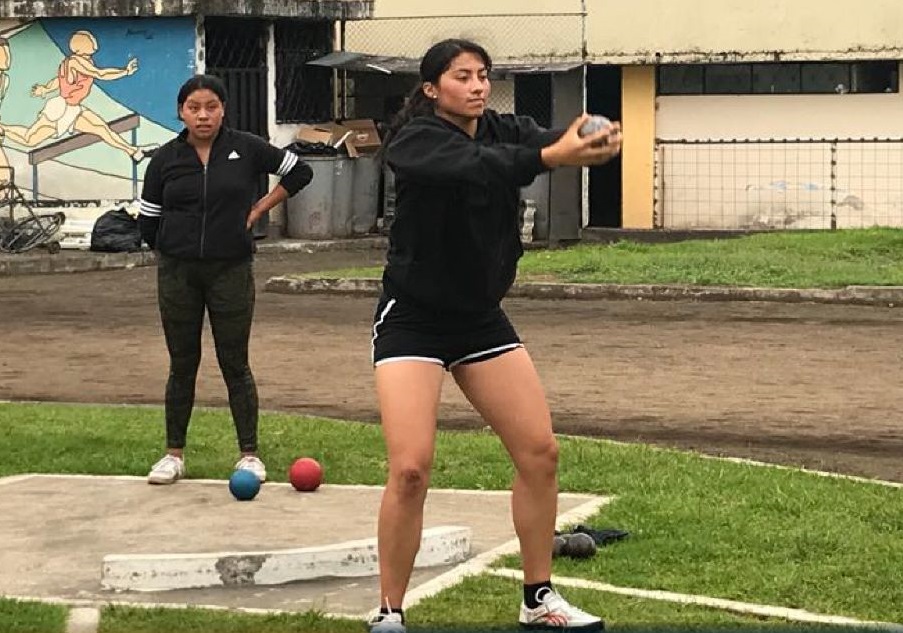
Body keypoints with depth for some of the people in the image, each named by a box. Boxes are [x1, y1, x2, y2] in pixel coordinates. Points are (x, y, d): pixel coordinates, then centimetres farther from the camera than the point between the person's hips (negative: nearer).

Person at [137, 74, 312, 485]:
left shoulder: (246, 149, -2)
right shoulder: (165, 159, 1)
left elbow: (299, 172, 8)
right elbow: (147, 222, 9)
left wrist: (258, 209, 5)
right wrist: (177, 251, 10)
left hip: (231, 271, -1)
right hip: (177, 274, 2)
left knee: (235, 365, 2)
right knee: (182, 365, 8)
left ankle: (249, 454, 10)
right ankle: (173, 455, 15)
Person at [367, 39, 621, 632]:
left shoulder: (504, 130, 0)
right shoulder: (414, 140, -16)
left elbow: (549, 139, -21)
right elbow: (470, 166, -37)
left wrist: (600, 140, -44)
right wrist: (549, 157, -51)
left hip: (481, 318, 6)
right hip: (413, 318, -6)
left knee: (540, 452, 3)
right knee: (411, 470, -15)